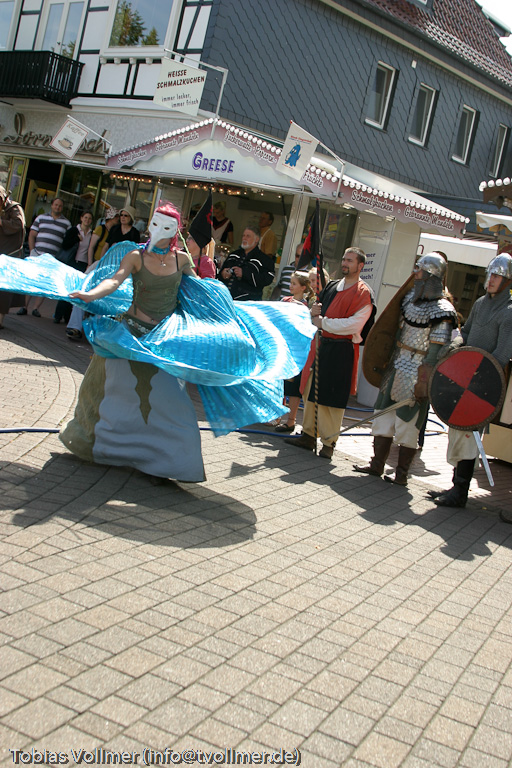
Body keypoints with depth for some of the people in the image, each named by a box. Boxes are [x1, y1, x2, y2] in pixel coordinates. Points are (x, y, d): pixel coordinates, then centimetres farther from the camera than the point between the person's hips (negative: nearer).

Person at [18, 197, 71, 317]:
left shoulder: (66, 223, 11)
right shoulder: (41, 218, 12)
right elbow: (32, 235, 9)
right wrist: (32, 251, -2)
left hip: (53, 259, 0)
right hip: (37, 255, 0)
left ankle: (36, 308, 5)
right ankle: (25, 306, 1)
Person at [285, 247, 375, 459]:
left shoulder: (363, 294, -8)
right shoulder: (332, 286, 15)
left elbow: (354, 324, -19)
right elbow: (318, 315, 19)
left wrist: (323, 322, -15)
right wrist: (314, 312, -6)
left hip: (341, 351, -7)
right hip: (321, 345, 7)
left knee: (331, 397, -4)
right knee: (311, 392, 10)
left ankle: (329, 442, 7)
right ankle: (309, 436, 21)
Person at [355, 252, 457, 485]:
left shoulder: (441, 311, -14)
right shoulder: (412, 298, 11)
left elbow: (437, 350, -17)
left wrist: (423, 382, -20)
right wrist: (388, 363, 18)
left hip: (414, 376, -8)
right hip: (396, 368, 8)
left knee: (407, 422, -1)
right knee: (384, 415, 11)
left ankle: (402, 473, 9)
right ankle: (377, 463, 20)